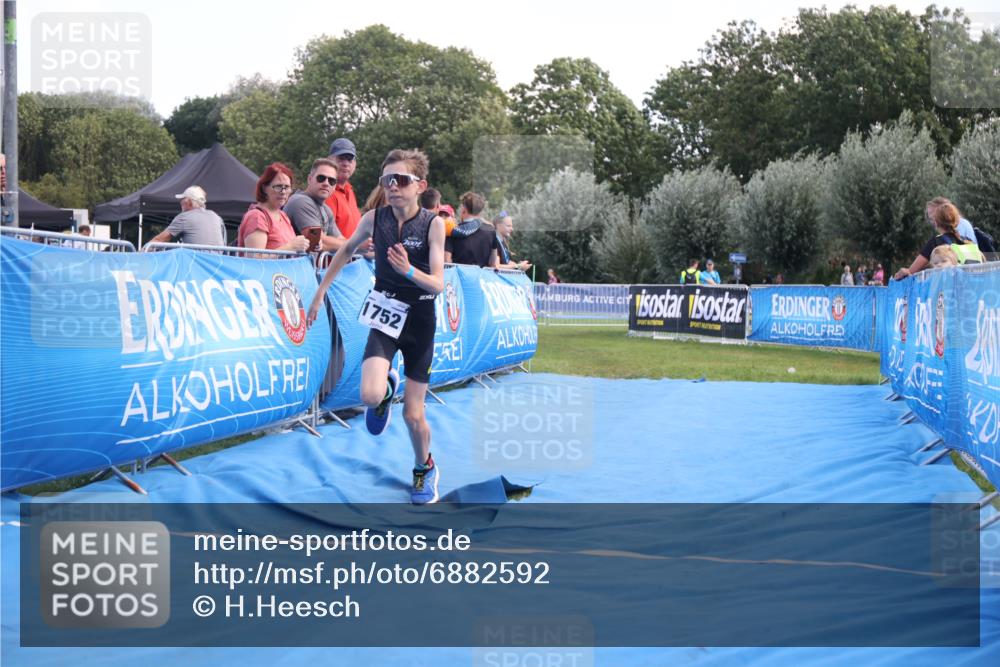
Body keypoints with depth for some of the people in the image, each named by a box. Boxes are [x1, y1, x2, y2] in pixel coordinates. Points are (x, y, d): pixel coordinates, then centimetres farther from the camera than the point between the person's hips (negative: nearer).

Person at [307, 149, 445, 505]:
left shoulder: (433, 223, -16)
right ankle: (388, 386, 14)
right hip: (385, 316, 1)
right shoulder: (374, 218, -9)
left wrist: (409, 271, -40)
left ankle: (425, 467, 34)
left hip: (419, 321, -1)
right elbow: (346, 251, 11)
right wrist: (320, 292, 13)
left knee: (413, 414, 4)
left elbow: (437, 285, -20)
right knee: (371, 396, -24)